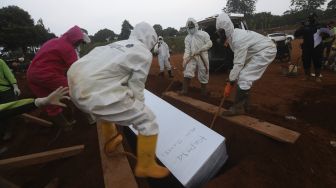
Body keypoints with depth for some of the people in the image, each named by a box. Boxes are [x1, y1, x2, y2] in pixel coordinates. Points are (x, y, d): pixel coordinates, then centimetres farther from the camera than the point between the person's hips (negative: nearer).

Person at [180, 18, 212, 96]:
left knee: (203, 75, 3)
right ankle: (185, 90, -7)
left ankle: (203, 92, 19)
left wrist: (199, 50, -14)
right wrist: (185, 58, -15)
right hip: (192, 57, 2)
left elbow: (209, 44, -3)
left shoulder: (203, 34, 3)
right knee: (187, 72, -13)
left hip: (202, 57, -2)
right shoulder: (187, 38, 11)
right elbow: (187, 49, 1)